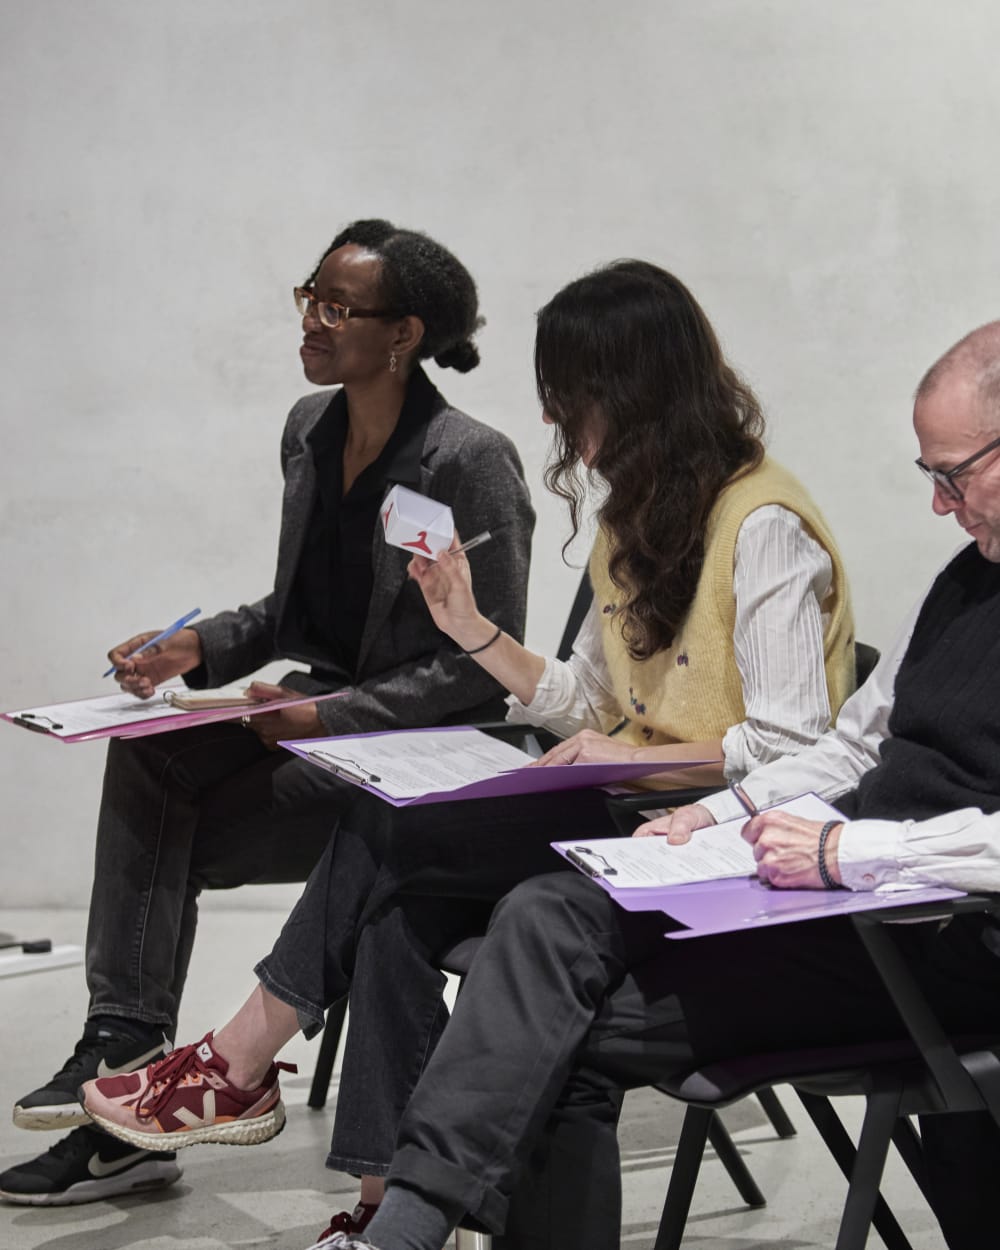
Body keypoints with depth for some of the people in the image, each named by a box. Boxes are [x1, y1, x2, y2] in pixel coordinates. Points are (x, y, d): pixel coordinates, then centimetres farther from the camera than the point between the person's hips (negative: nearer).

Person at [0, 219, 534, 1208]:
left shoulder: (470, 463, -16)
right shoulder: (309, 430, 8)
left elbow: (487, 664, -16)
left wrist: (334, 716, -23)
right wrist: (200, 647, -1)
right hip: (324, 707, 7)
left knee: (167, 837, -22)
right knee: (145, 753, -17)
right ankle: (125, 1037, -18)